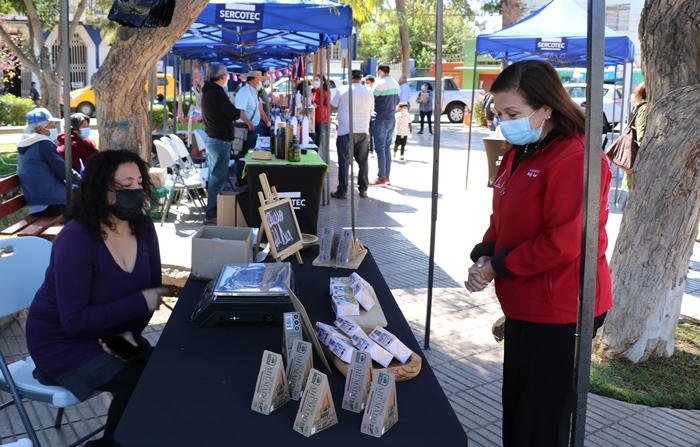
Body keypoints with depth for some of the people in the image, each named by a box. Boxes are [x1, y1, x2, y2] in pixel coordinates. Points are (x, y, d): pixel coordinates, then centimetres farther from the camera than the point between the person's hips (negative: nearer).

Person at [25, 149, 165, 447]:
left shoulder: (143, 226, -8)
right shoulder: (76, 240, -27)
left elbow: (152, 290, -1)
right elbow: (74, 322, -29)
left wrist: (128, 331, -19)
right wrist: (140, 303, -27)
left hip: (113, 331, 6)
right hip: (62, 339, -6)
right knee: (138, 384, -21)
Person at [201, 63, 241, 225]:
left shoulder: (207, 91, 12)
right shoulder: (218, 93, -19)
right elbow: (235, 115, -15)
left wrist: (229, 110, 2)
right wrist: (236, 111, 5)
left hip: (211, 138, 10)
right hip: (220, 140, -10)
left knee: (213, 176, 16)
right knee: (218, 178, -6)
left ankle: (212, 208, 24)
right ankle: (212, 214, -2)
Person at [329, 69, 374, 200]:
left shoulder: (342, 91, -5)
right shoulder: (369, 93, 4)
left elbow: (332, 107, 2)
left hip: (345, 131, -3)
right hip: (363, 131, 3)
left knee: (344, 161, 0)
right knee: (363, 161, 10)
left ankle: (342, 191, 1)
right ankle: (363, 190, 13)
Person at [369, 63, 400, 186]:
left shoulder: (380, 83, -14)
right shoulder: (395, 84, 11)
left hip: (381, 120, -8)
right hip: (391, 119, 8)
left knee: (380, 149, -3)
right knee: (387, 148, 12)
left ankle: (381, 178, -2)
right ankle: (387, 176, 15)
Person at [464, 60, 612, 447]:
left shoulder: (574, 159, -21)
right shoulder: (518, 153, 9)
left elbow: (564, 243, -26)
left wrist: (498, 267, -15)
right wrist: (483, 256, -3)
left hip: (559, 313, -9)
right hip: (523, 305, 9)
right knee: (515, 408, 21)